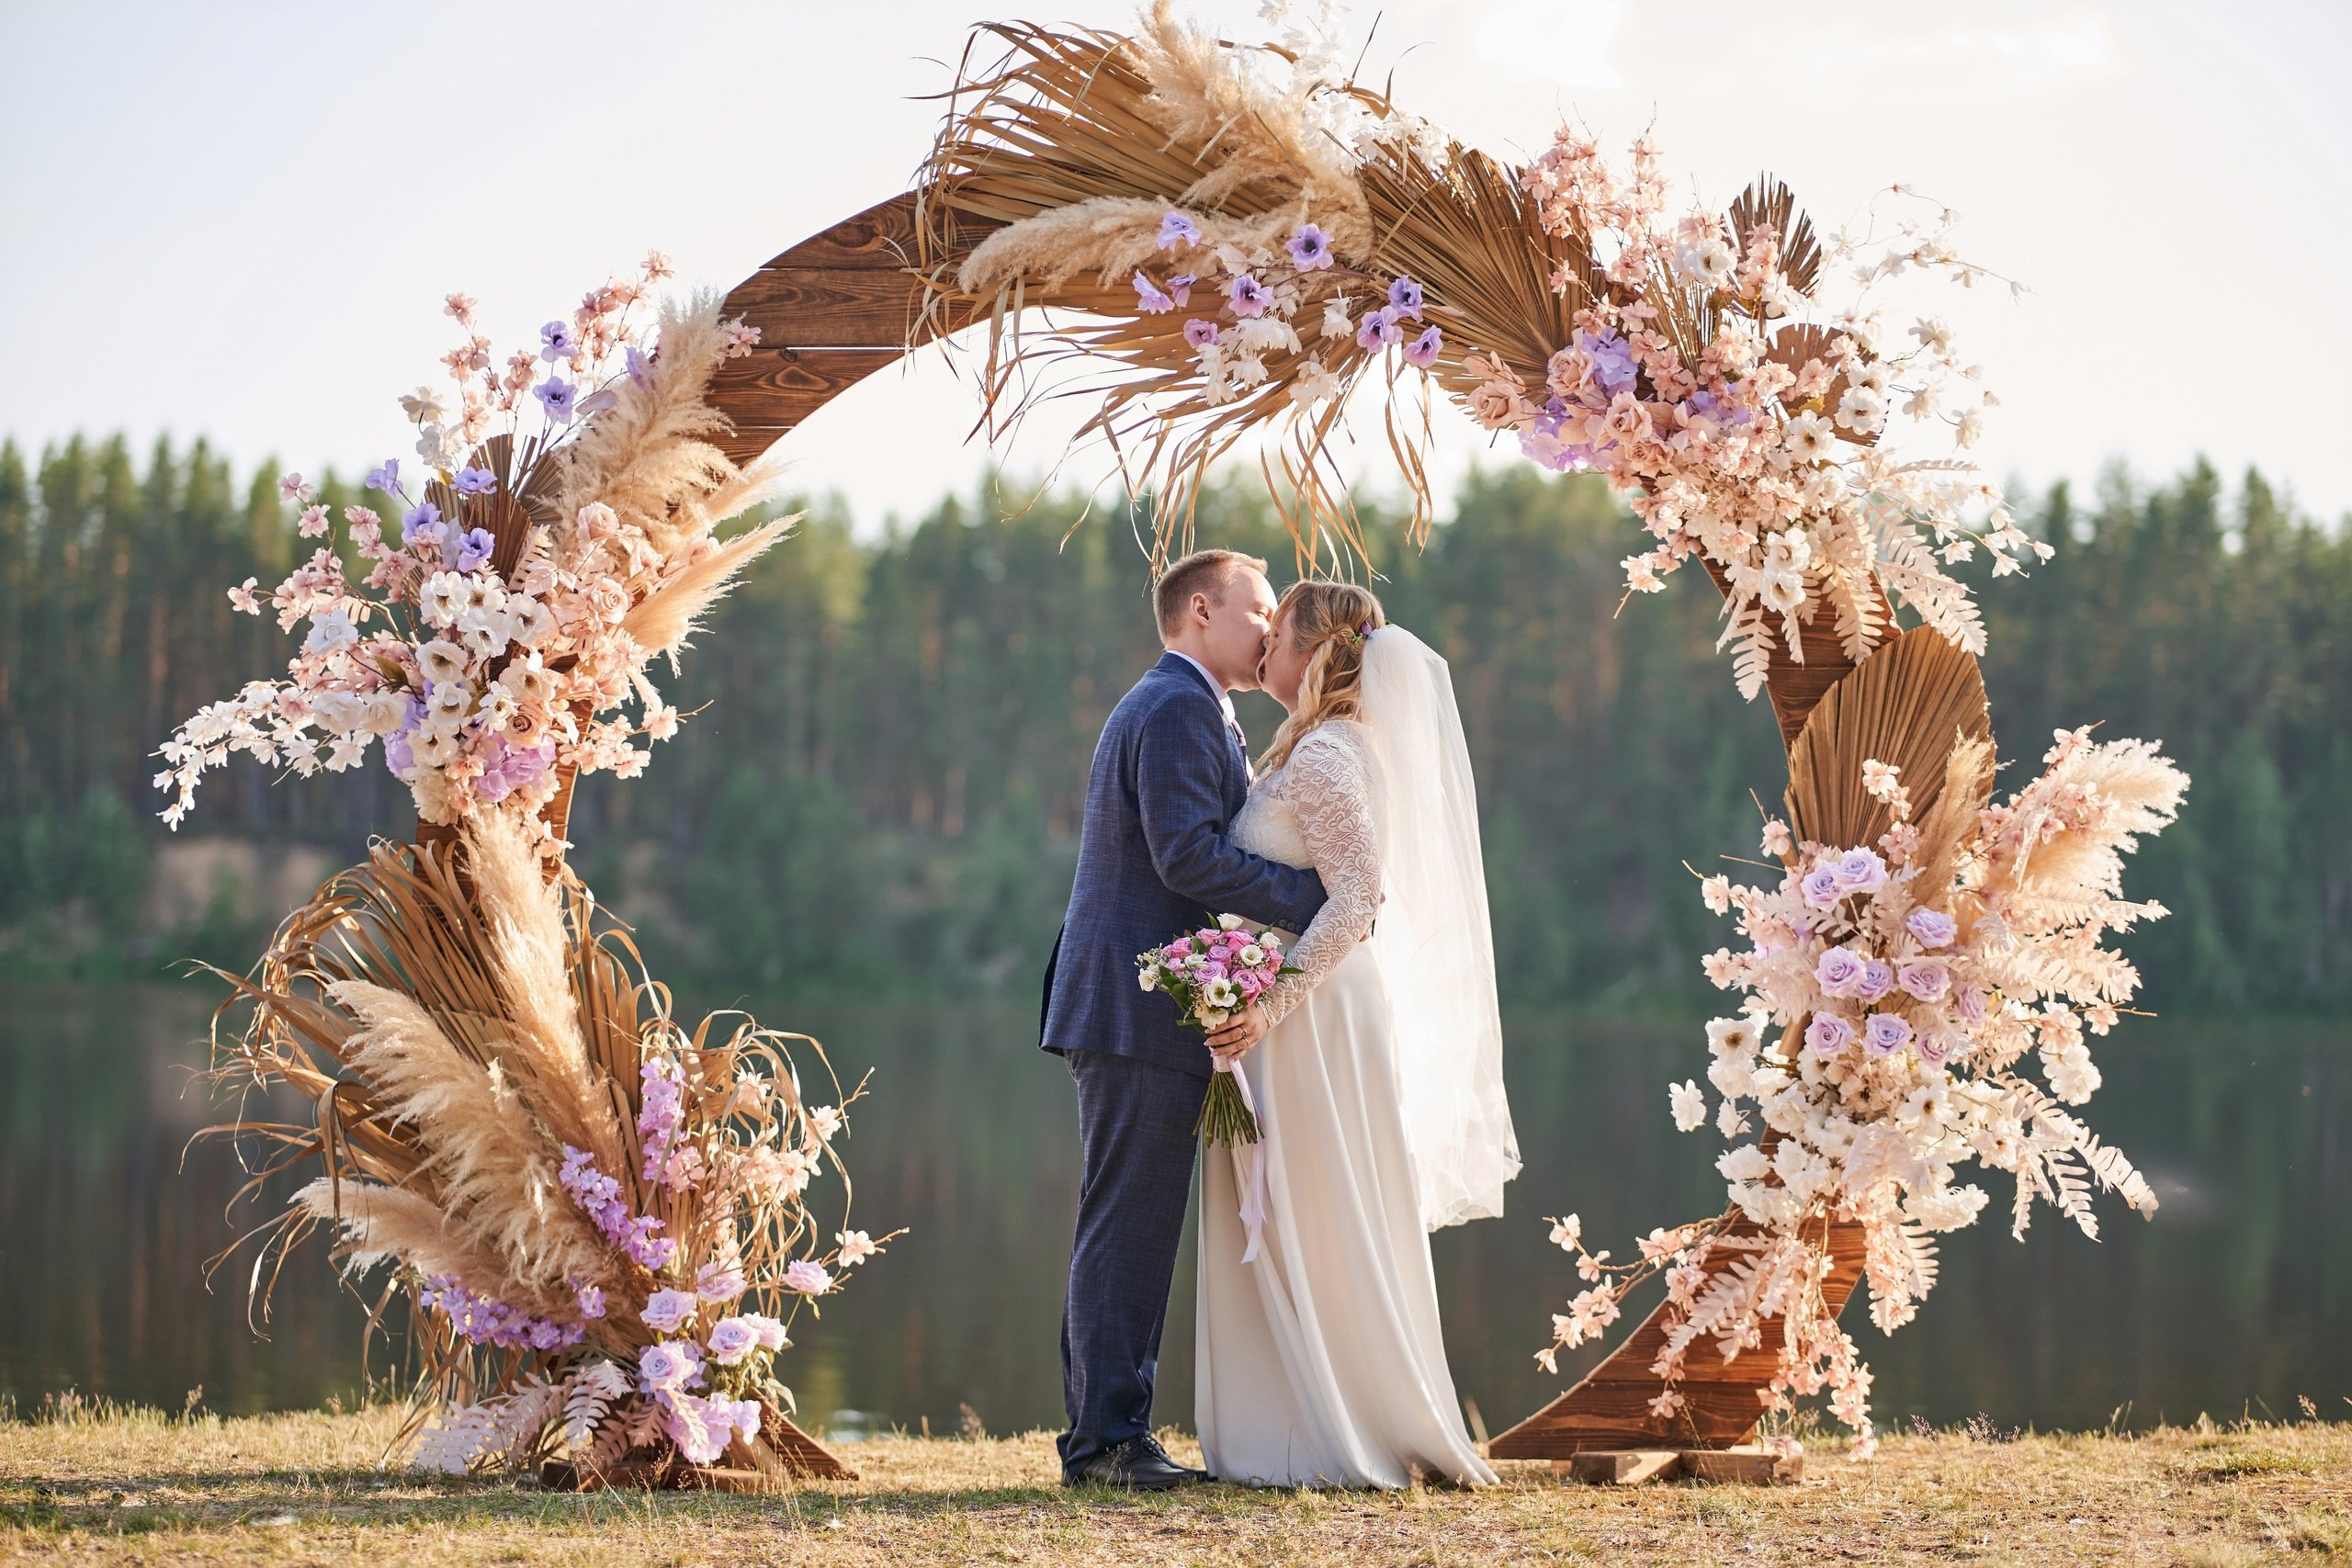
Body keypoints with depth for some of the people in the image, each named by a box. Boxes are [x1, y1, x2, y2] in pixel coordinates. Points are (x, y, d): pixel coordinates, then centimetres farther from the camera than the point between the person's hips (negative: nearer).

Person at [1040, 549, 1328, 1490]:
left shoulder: (1187, 711, 24)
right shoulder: (1178, 709, -10)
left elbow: (1206, 852, 23)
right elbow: (1188, 855, -20)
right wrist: (1317, 899, -16)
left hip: (1133, 1016, 11)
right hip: (1141, 1011, -11)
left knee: (1130, 1231, 11)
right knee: (1129, 1227, -9)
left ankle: (1102, 1438, 14)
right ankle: (1110, 1438, -8)